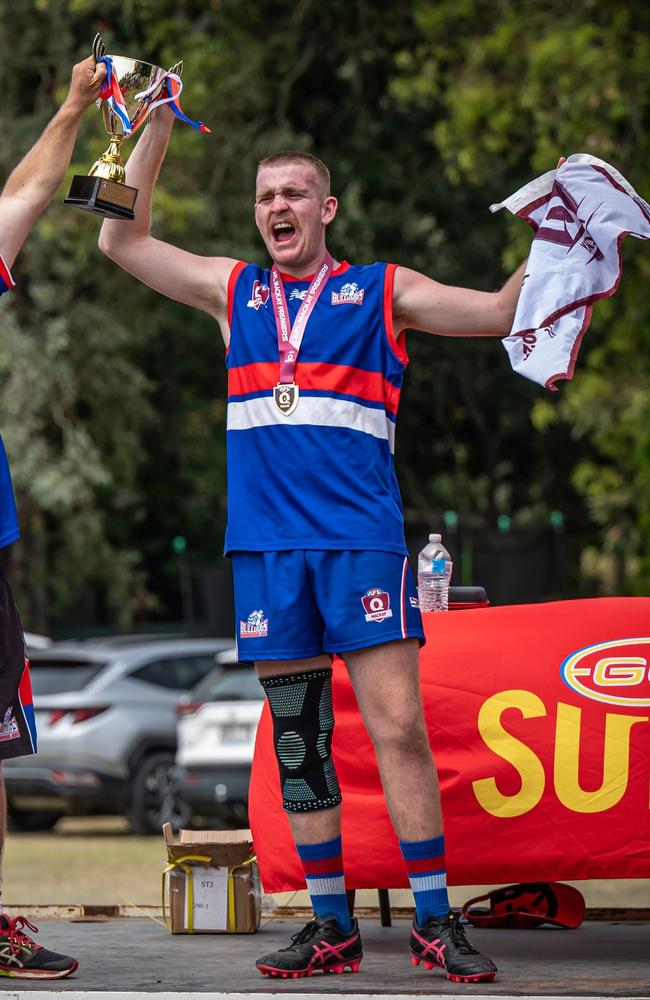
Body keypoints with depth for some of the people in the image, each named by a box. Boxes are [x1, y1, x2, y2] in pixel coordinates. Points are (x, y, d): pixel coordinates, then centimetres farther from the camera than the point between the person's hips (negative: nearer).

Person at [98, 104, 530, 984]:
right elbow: (122, 239, 17)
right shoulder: (234, 290, 17)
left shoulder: (380, 290, 9)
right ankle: (331, 927, 11)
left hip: (360, 538, -3)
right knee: (297, 737, 5)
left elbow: (502, 311, 5)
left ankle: (435, 922, -6)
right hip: (265, 541, 3)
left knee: (397, 724, -10)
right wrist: (156, 129, 11)